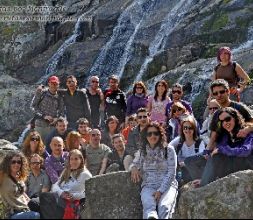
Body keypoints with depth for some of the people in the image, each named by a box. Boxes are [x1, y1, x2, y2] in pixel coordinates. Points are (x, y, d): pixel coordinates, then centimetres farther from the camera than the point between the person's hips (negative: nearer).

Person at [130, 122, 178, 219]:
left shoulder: (169, 150, 6)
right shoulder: (142, 152, 15)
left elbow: (171, 173, 0)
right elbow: (134, 163, 32)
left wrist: (161, 190, -13)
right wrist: (134, 167, 5)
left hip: (167, 185, -1)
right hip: (148, 186, 1)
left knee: (164, 207, -35)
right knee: (149, 206, -34)